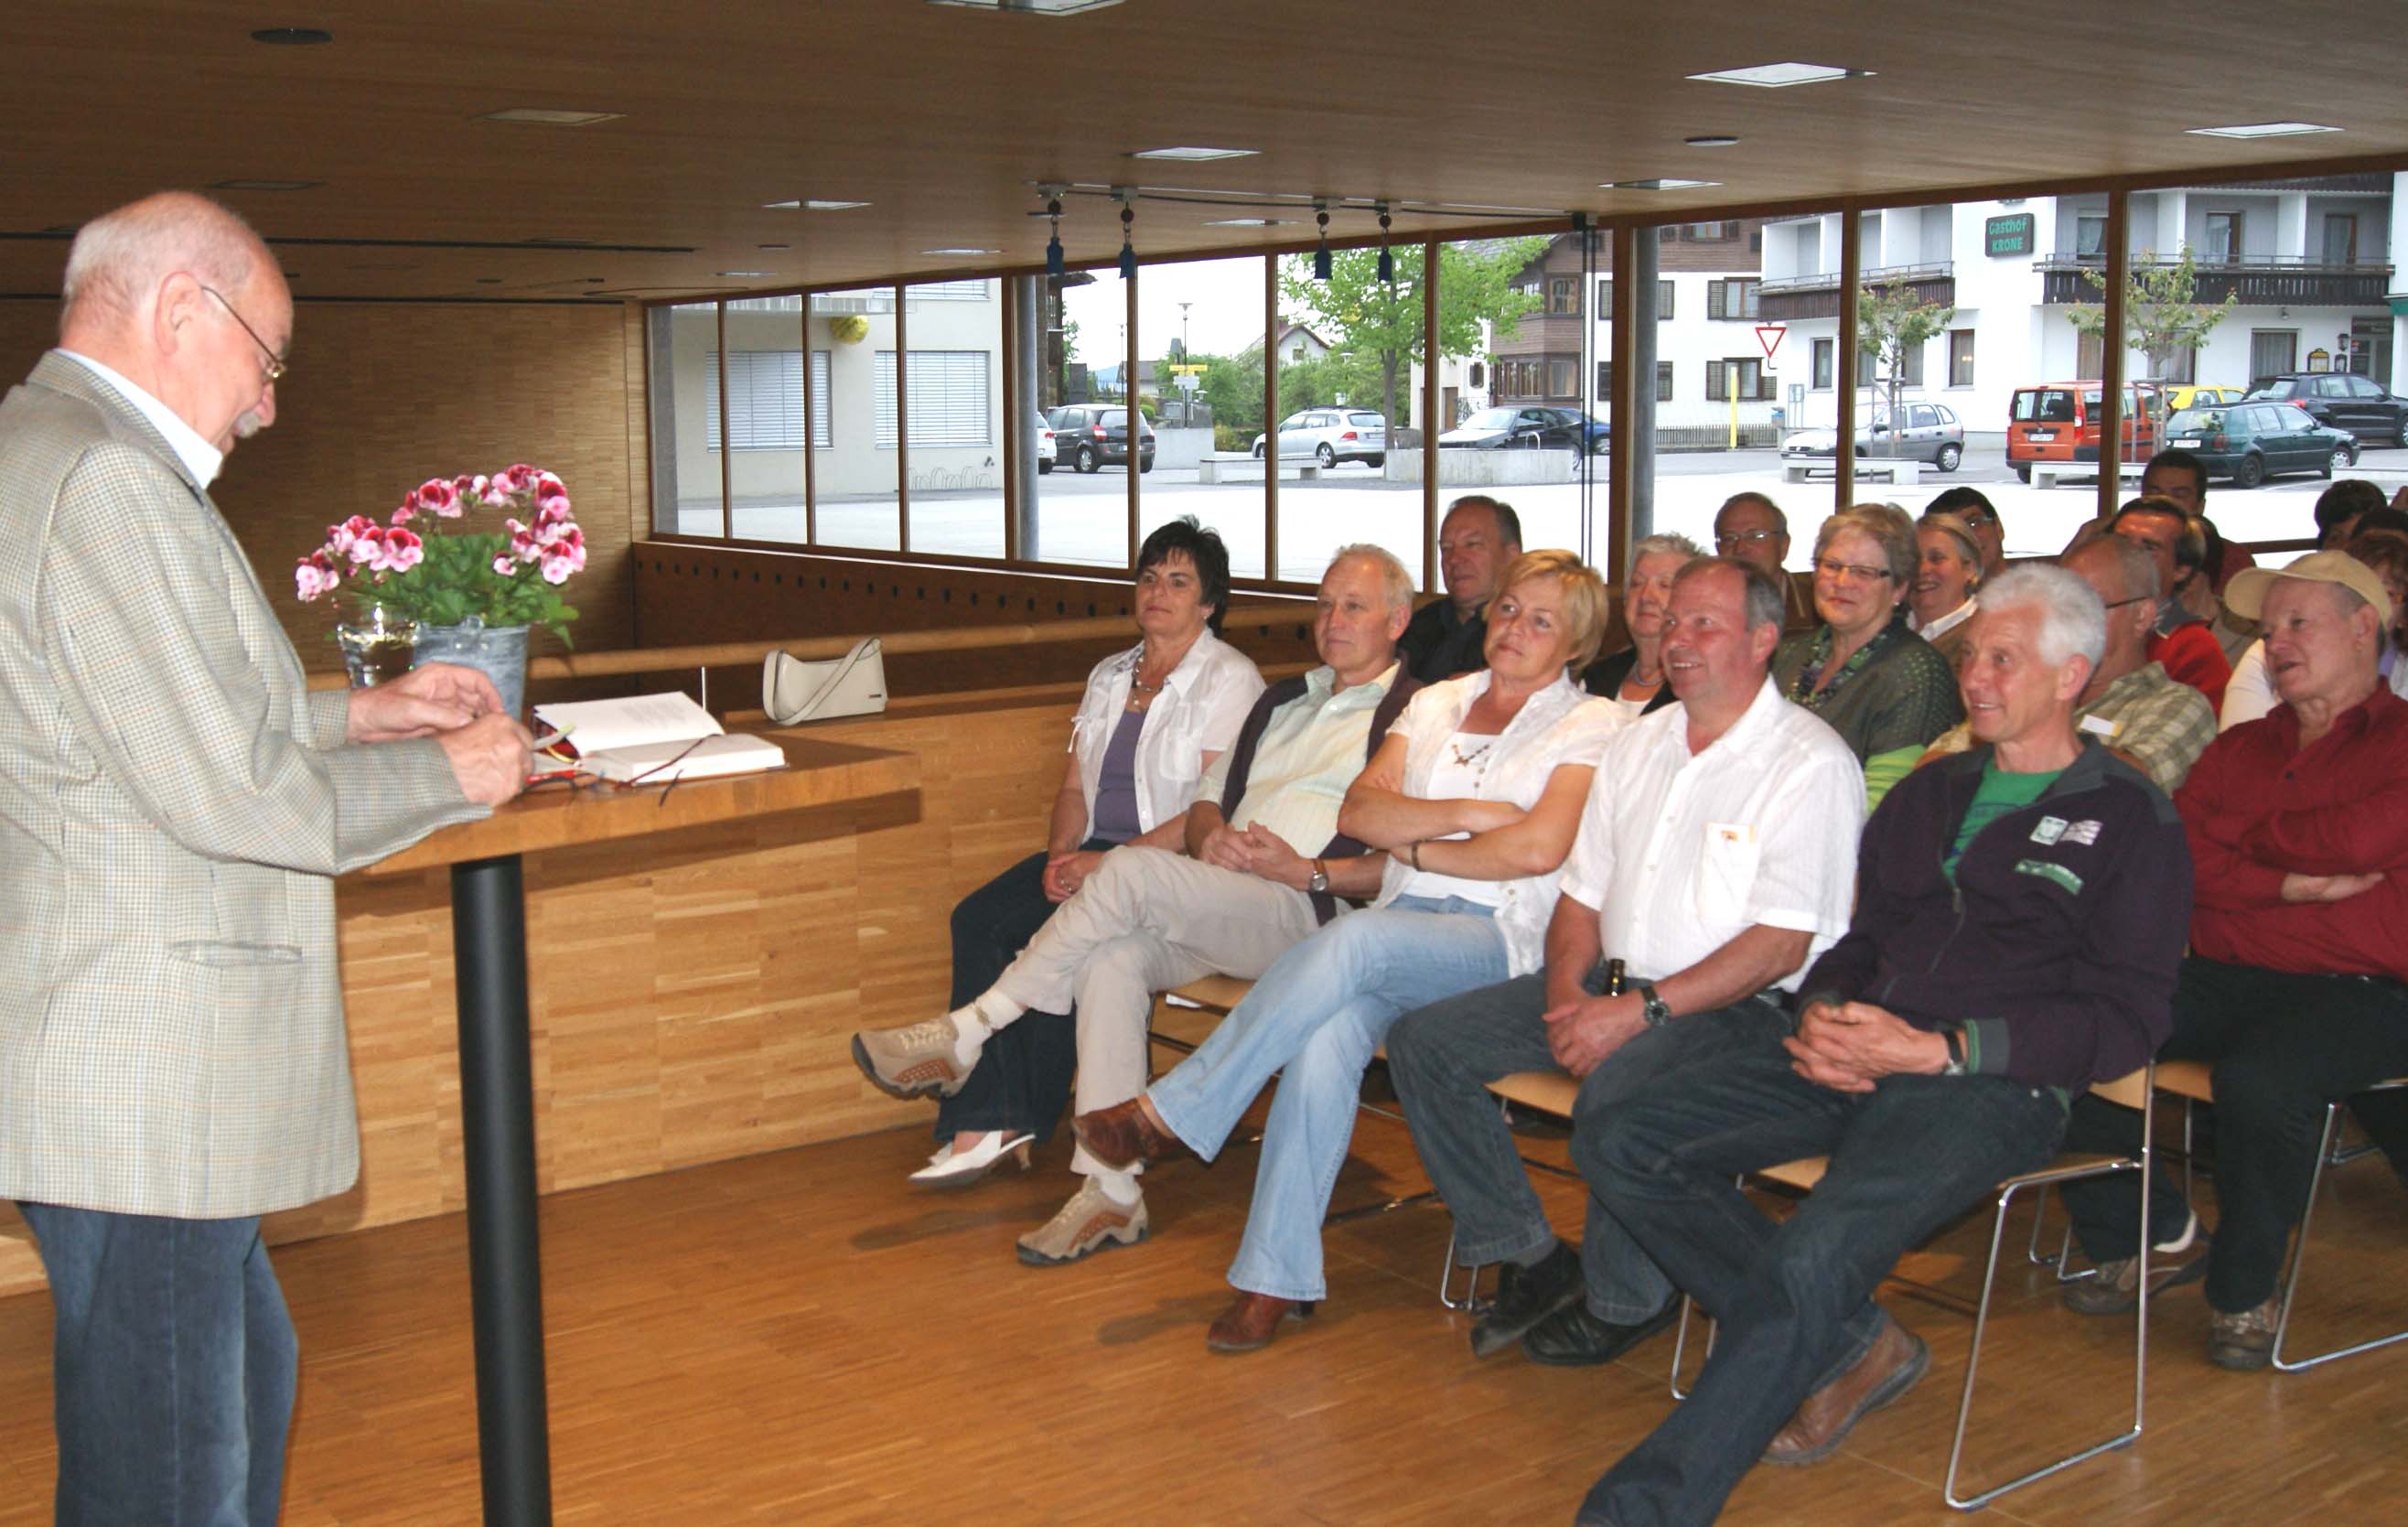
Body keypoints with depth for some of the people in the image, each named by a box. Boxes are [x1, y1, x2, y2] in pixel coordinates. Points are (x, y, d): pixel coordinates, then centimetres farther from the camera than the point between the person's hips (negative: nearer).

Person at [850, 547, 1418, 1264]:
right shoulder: (1283, 699, 28)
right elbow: (1207, 798, 25)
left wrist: (1308, 870, -16)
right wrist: (1209, 835, 1)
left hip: (1304, 912, -7)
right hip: (1208, 902, 7)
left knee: (1131, 870, -29)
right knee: (1112, 956, -25)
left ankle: (962, 1037, -19)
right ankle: (1112, 1194, -25)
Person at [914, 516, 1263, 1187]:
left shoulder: (1230, 679, -4)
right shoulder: (1109, 676, 19)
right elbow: (1075, 785, 17)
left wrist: (1108, 863, -19)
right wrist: (1061, 853, -5)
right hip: (1097, 854, 7)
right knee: (978, 918, -19)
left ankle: (1017, 1120, -16)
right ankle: (985, 1122, -25)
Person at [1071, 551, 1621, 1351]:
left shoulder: (1590, 725, 6)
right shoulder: (1436, 703, 21)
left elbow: (1539, 848, -10)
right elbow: (1358, 811, 8)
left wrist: (1414, 844, 0)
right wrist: (1465, 813, -6)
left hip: (1501, 941, -4)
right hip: (1397, 928, 4)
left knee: (1353, 940, -35)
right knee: (1326, 1037, -30)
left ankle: (1173, 1113, -25)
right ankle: (1278, 1275, -25)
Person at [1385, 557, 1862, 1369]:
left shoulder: (1811, 763, -9)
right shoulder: (1639, 742, 15)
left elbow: (1781, 944, -16)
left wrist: (1641, 1010, -23)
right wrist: (1568, 988, -5)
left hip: (1739, 1006, -7)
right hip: (1614, 984, 7)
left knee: (1618, 1086, -38)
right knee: (1422, 1042, -8)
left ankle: (1624, 1301, -10)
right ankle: (1531, 1260, 0)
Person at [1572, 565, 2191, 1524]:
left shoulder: (2130, 822, 6)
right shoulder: (1928, 794, 25)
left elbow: (2128, 1017, -3)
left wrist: (1941, 1049, -15)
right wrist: (1820, 1014, 2)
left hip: (1991, 1083, -7)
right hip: (1851, 1054, 7)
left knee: (1813, 1258, -32)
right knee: (1618, 1145, -12)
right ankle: (1845, 1345, -3)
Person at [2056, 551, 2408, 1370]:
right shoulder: (2238, 748, 21)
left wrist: (2244, 839, 2)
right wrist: (2292, 882, -10)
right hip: (2218, 978, 6)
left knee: (2260, 1080, -37)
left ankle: (2244, 1292, -9)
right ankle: (2154, 1236, 4)